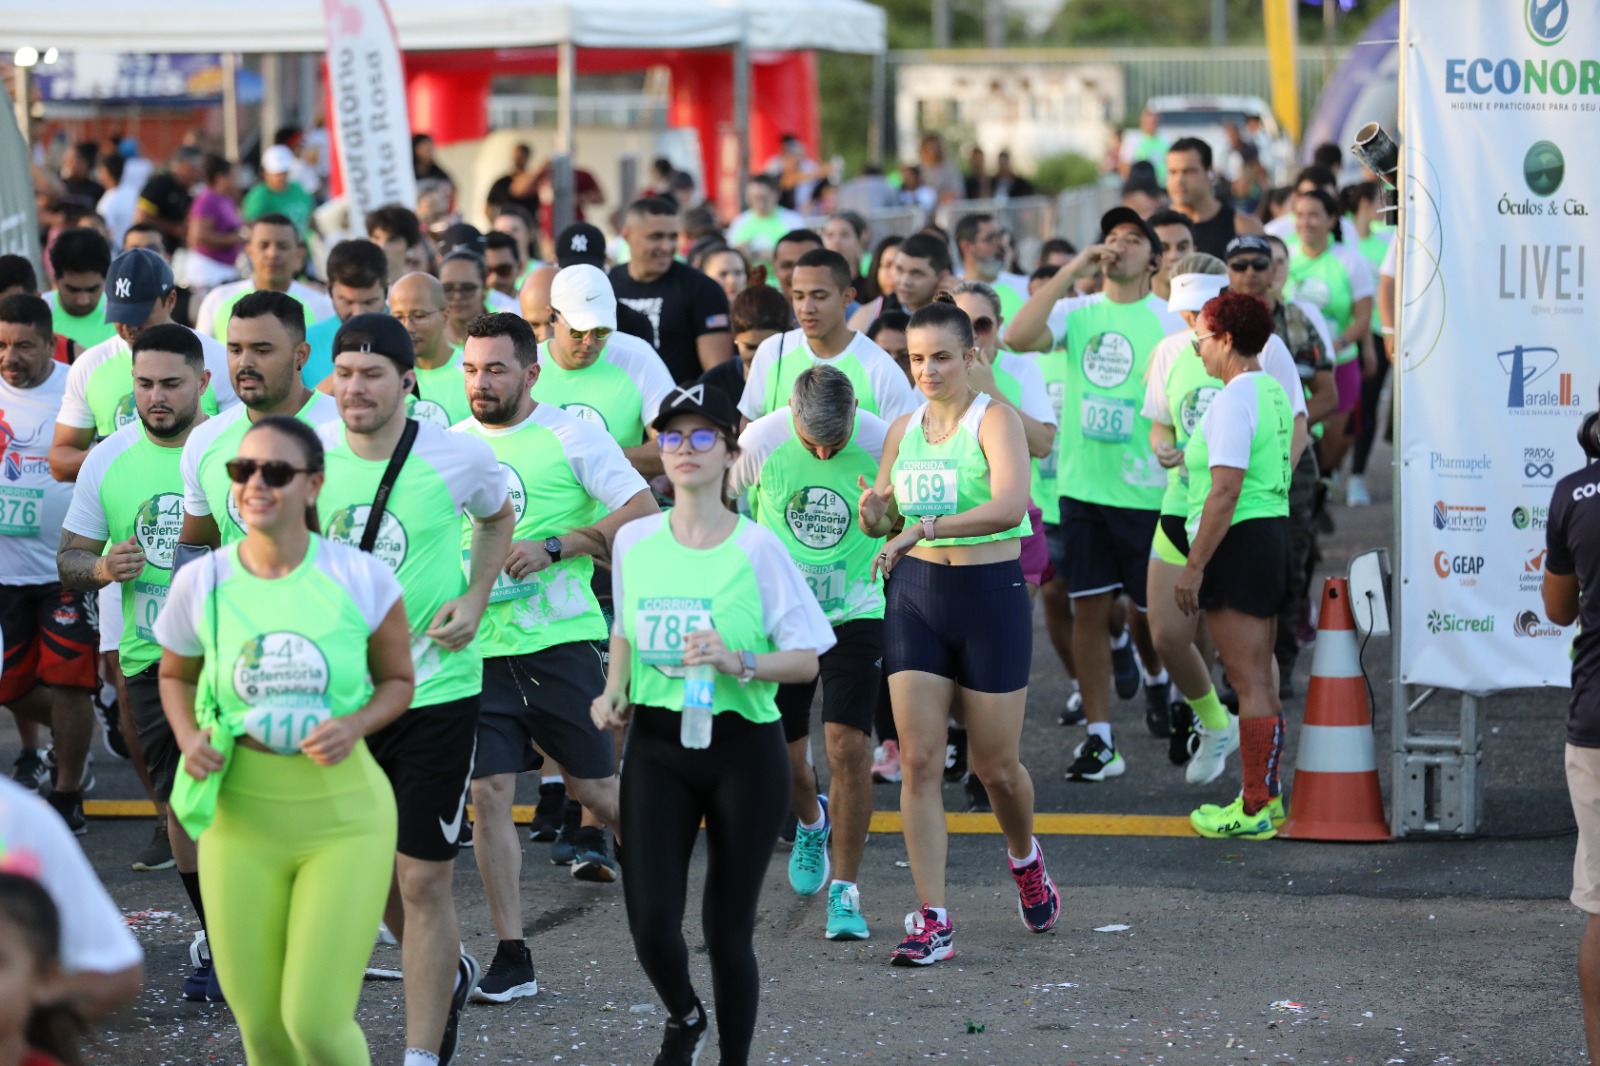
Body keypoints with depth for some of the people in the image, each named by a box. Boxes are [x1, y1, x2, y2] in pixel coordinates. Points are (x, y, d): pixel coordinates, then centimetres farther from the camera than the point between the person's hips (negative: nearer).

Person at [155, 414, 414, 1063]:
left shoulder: (360, 578, -8)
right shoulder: (202, 583, -3)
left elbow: (397, 680, 6)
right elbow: (175, 674, 15)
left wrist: (356, 725, -15)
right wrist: (189, 739, -5)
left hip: (343, 815, -2)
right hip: (241, 814, 2)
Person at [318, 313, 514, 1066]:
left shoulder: (459, 457, -11)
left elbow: (497, 519, 12)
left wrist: (475, 599, -3)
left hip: (434, 688, -4)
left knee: (422, 879, -5)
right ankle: (449, 974, 45)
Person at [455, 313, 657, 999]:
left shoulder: (571, 435, -3)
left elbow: (643, 514, -8)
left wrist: (552, 547, -15)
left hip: (560, 638, -4)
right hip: (479, 647, 4)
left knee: (594, 786, 2)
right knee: (488, 792, -4)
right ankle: (511, 956, 1)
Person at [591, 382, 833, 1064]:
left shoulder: (757, 548, -8)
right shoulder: (634, 541, 3)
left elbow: (806, 659, -7)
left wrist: (739, 662, -23)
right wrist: (614, 693, 4)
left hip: (743, 749, -3)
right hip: (657, 745, 3)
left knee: (728, 928, 2)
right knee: (651, 922, -7)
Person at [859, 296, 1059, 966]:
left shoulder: (995, 420, -10)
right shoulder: (903, 430, 7)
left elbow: (1010, 505, -27)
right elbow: (882, 523, 18)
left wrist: (923, 526, -34)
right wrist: (873, 512, -6)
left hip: (991, 594, -4)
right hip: (916, 593, 4)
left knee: (995, 765, 5)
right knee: (919, 760, -6)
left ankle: (1025, 859, 38)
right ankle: (932, 922, -4)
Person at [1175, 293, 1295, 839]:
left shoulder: (1233, 399, -16)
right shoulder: (1273, 391, 13)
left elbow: (1226, 490, -22)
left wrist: (1195, 565, -20)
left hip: (1239, 542, -10)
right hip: (1275, 529, 10)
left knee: (1248, 681, -6)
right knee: (1260, 677, 16)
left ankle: (1253, 811, -3)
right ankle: (1266, 796, 22)